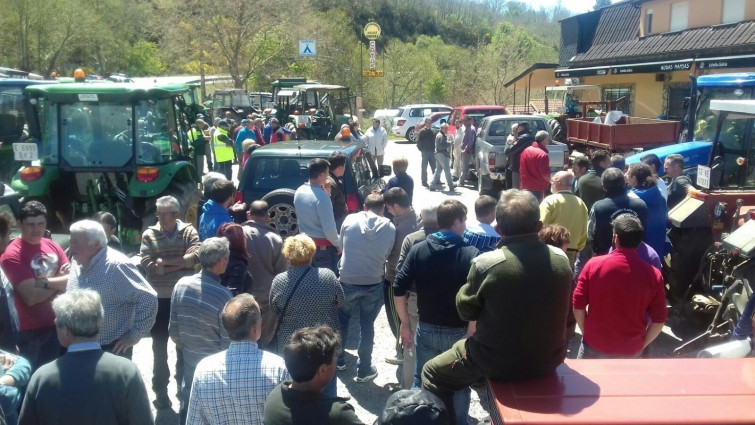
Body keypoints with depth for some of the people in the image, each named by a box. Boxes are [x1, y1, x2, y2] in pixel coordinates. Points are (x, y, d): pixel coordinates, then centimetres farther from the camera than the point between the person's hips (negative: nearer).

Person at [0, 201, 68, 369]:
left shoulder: (53, 246, 4)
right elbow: (31, 297, -21)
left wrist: (44, 281, -17)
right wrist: (60, 281, -9)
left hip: (56, 325, 6)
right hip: (28, 331, -5)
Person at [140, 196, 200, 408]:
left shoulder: (188, 231, -3)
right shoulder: (149, 234, -4)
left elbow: (195, 257, -18)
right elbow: (148, 266, -13)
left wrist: (164, 262, -18)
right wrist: (181, 262, -20)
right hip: (159, 298, 0)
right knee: (160, 346, 10)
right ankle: (160, 390, 24)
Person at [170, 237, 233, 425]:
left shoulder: (181, 284, -11)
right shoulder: (223, 295, -25)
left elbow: (173, 328, 0)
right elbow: (227, 340, -16)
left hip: (189, 359, 4)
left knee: (188, 410, 22)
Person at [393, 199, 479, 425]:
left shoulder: (418, 250, -4)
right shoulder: (471, 254, -13)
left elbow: (398, 290, -7)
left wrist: (405, 324, 3)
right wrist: (471, 333, -12)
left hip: (426, 330, 2)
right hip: (459, 332, -2)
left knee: (422, 382, 19)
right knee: (459, 386, 17)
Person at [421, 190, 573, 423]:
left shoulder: (486, 263, -23)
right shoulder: (561, 259, -10)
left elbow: (466, 310, -8)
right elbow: (553, 306, 6)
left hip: (499, 363, -5)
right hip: (549, 360, 5)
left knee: (432, 373, 16)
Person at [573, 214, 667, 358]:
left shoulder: (594, 265, -13)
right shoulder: (653, 274, -10)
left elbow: (578, 305, -9)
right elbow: (659, 320, -7)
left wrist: (587, 332, 6)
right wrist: (642, 344, 8)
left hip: (595, 344, -1)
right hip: (631, 350, 1)